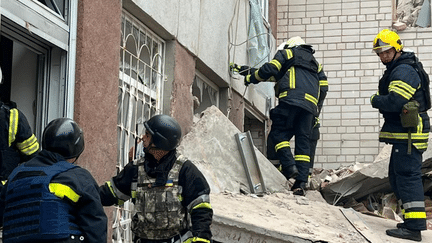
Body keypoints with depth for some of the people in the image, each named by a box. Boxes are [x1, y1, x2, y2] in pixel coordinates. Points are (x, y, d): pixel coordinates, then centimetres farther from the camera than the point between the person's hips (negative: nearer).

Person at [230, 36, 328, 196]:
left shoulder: (287, 53, 20)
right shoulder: (316, 64, 35)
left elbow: (269, 70, 5)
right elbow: (323, 88, 22)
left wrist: (250, 78, 20)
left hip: (291, 99, -5)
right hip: (310, 106, 5)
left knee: (278, 133, -2)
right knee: (303, 141, 2)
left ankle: (289, 165, -24)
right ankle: (301, 182, -9)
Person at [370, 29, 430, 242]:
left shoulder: (404, 71, -16)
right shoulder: (396, 69, 19)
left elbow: (394, 102, -25)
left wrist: (375, 100, -8)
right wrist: (380, 100, -3)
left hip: (409, 133, -11)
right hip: (403, 132, 11)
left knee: (407, 175, -13)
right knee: (397, 176, 17)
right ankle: (411, 221, 25)